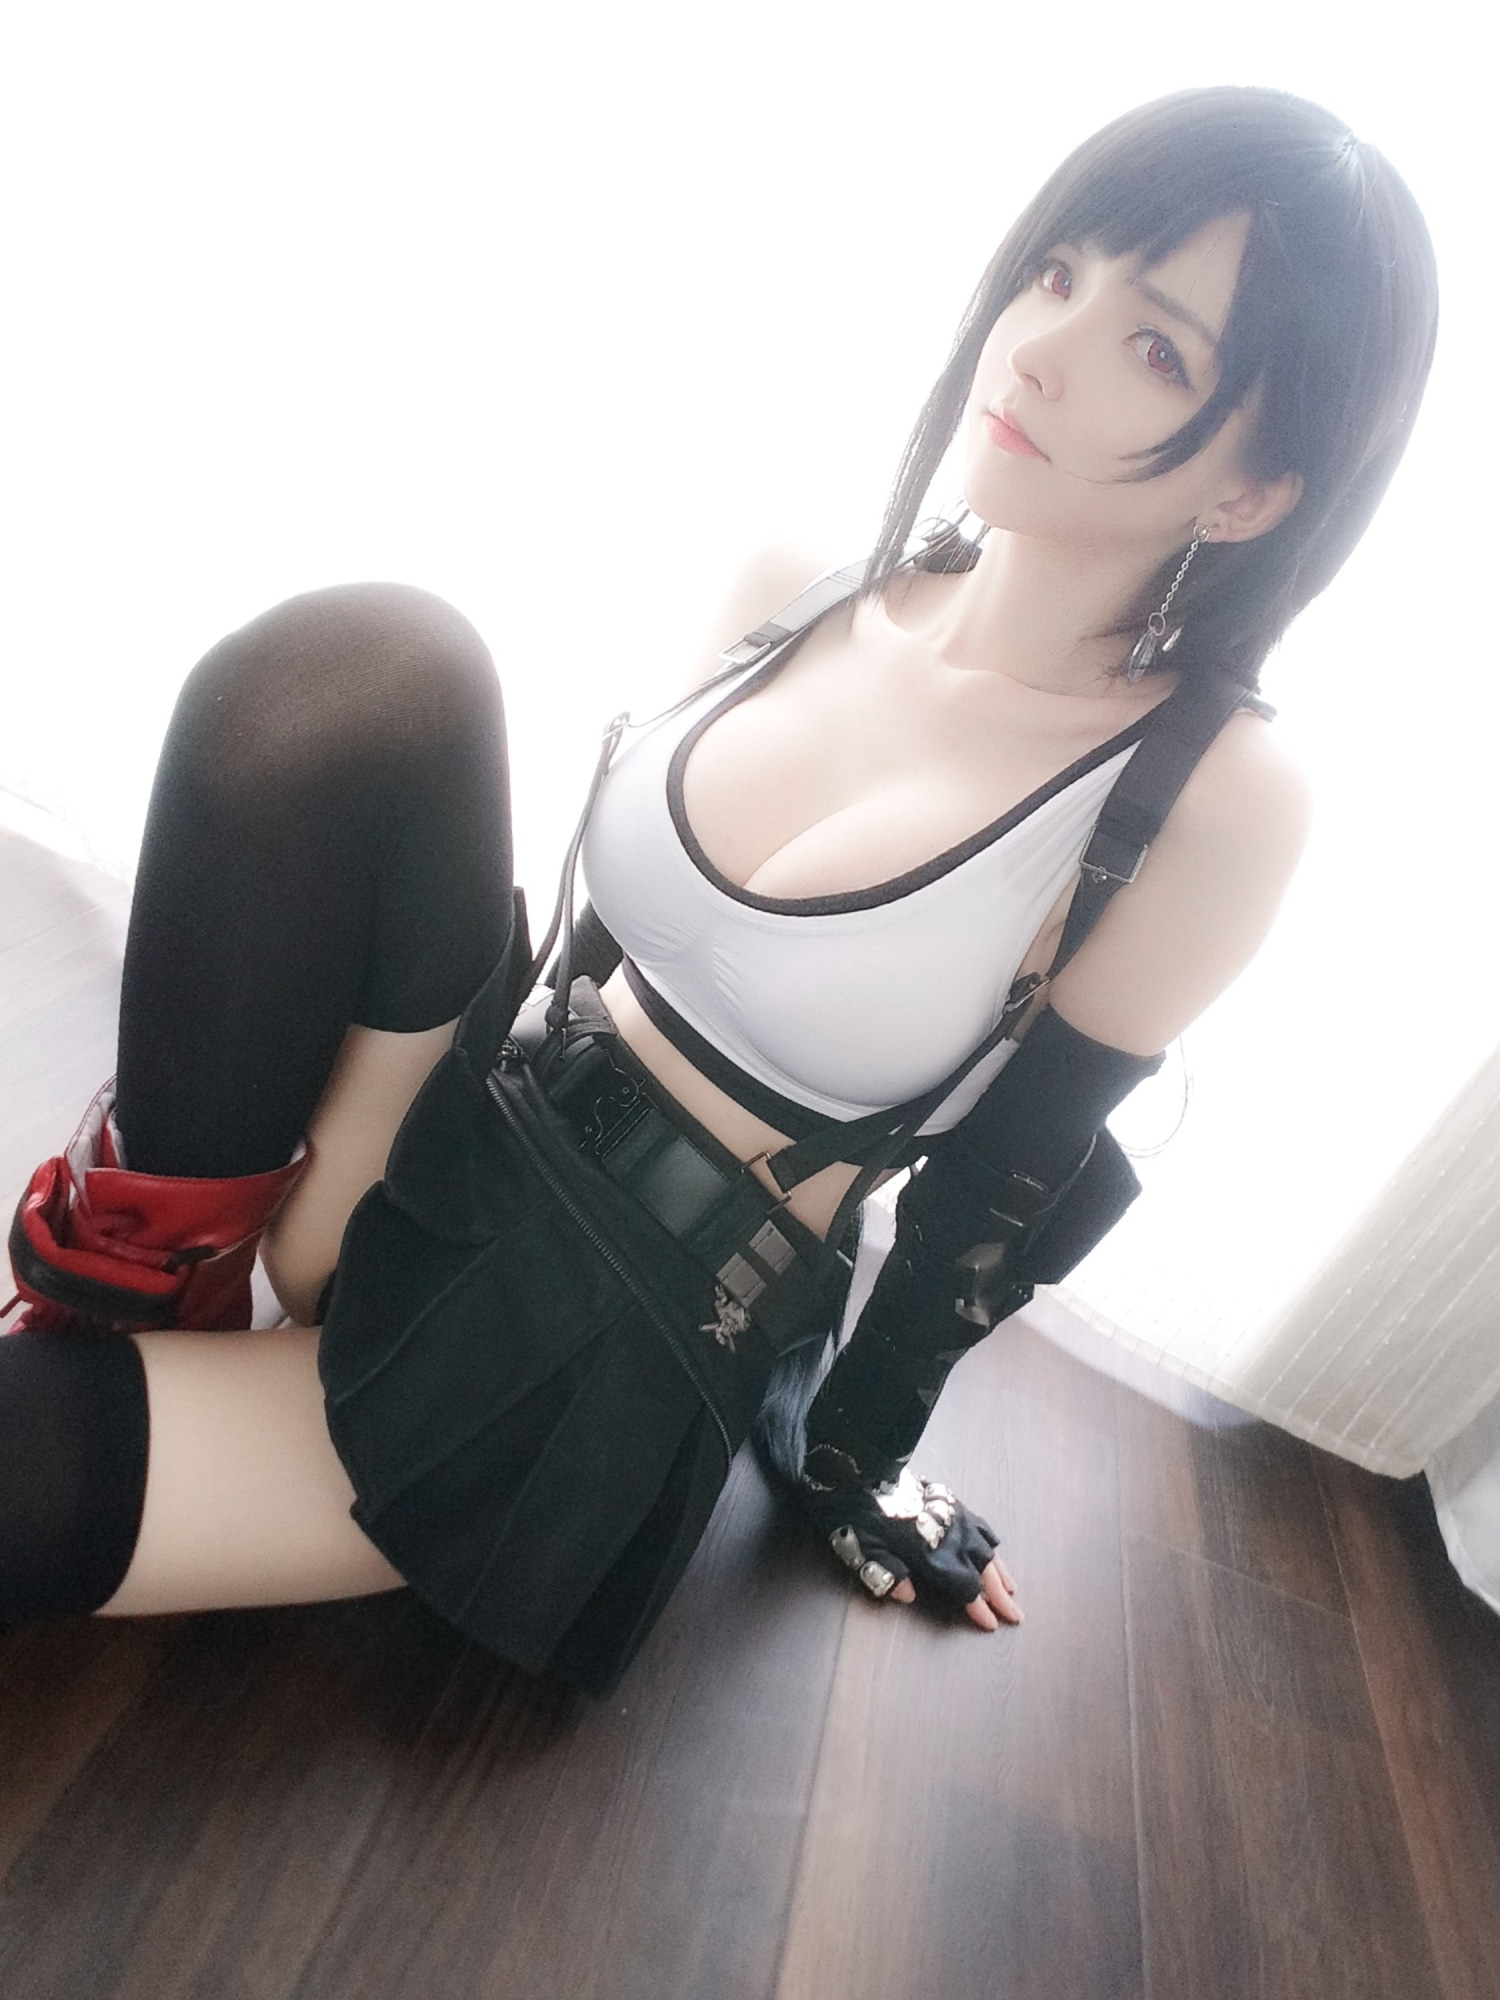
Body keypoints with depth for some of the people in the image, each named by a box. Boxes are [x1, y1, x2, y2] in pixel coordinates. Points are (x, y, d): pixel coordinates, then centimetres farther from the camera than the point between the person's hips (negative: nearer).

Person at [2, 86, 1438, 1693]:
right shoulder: (803, 590, -1)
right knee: (358, 670, -22)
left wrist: (852, 1466, 5)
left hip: (617, 1366, -4)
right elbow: (604, 918, 6)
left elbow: (994, 1192, -9)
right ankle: (154, 1261, -8)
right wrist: (348, 1143, 9)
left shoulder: (1210, 796, -15)